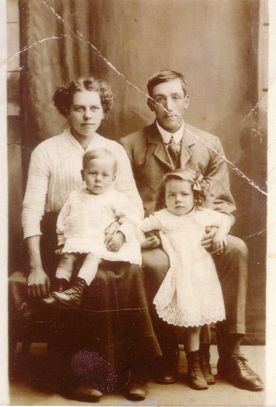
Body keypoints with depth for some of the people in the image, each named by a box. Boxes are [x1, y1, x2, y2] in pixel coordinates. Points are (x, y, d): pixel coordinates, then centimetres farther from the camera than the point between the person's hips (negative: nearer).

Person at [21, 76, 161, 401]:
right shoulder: (46, 152, 3)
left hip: (106, 242, 3)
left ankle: (133, 369, -17)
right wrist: (36, 267, -14)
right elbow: (31, 210, -4)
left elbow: (134, 204, 9)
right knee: (95, 278, -31)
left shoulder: (115, 150, 13)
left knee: (131, 272, -28)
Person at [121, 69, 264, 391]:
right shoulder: (130, 146, 3)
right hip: (153, 238, -2)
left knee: (236, 249, -27)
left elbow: (223, 202, 8)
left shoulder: (210, 145, 9)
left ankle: (229, 355, -17)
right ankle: (167, 355, -12)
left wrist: (217, 228, -15)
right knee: (155, 262, -36)